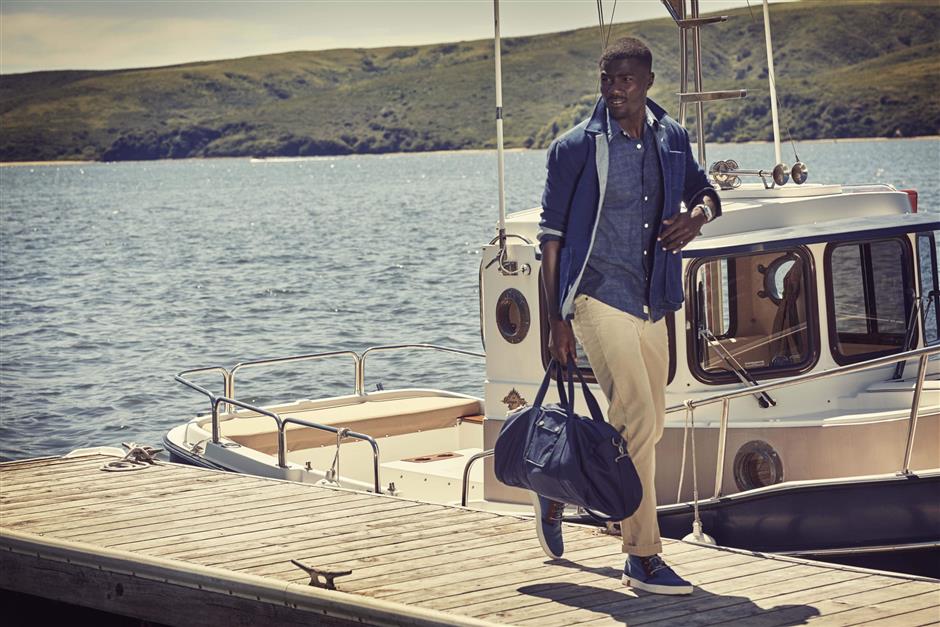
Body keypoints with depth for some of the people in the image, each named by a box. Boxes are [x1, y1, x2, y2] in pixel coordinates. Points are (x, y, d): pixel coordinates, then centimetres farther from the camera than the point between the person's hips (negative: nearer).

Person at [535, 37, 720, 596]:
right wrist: (558, 317, -7)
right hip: (599, 297, -6)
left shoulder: (671, 139, 8)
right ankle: (644, 559, -7)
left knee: (647, 429, 10)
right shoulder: (577, 147, -6)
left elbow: (704, 191, 24)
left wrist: (697, 215, -3)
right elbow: (552, 235, -3)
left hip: (652, 304, 6)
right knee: (638, 420, -14)